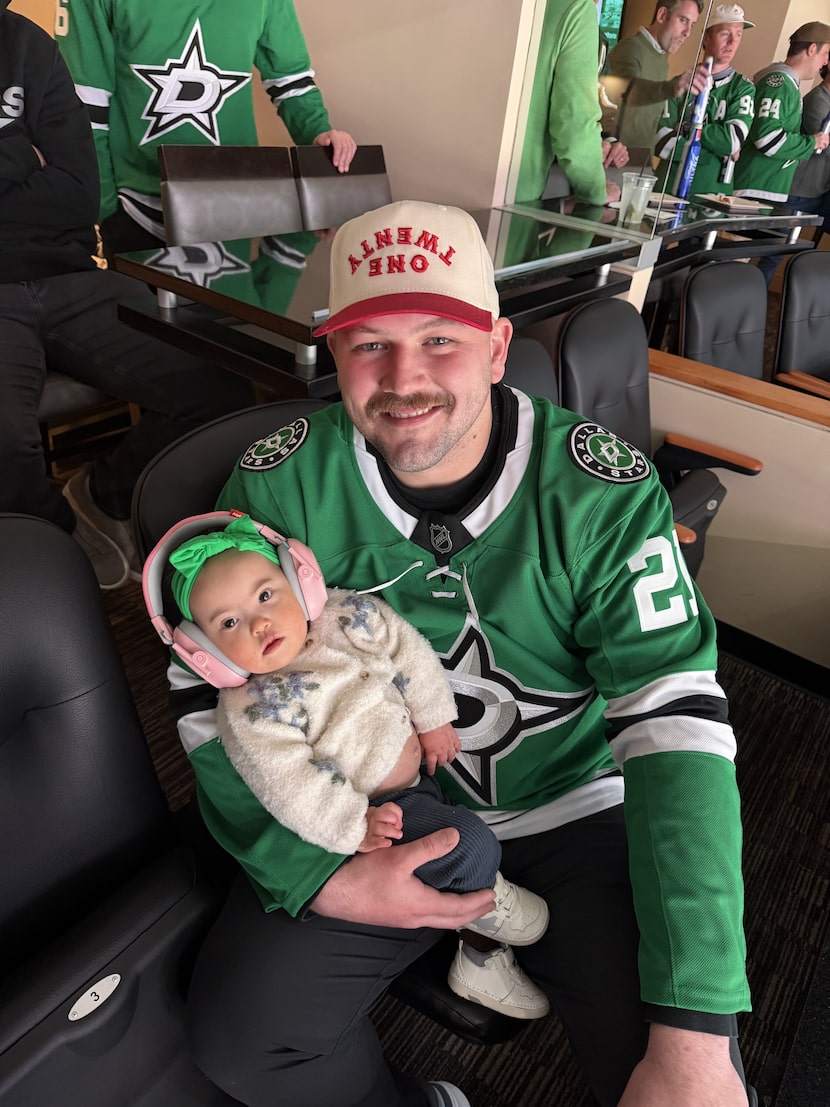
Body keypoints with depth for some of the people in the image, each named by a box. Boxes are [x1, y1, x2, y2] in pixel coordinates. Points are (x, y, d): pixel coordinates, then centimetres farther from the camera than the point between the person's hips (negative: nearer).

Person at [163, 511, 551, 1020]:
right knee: (471, 847, -21)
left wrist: (434, 717, -1)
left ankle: (482, 957, 29)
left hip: (430, 758, 7)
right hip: (379, 805, -6)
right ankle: (486, 900, 16)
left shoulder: (348, 613, -8)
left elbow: (408, 651, 2)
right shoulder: (252, 709, -21)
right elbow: (288, 784, -24)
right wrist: (353, 824, -29)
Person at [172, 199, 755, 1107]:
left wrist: (694, 1033, -25)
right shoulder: (282, 483, -13)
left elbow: (676, 715, -21)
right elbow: (210, 692, -8)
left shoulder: (601, 489, -17)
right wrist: (319, 874, -19)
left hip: (576, 809, 0)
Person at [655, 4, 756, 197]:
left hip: (714, 194, 0)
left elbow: (733, 139, -9)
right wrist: (718, 150, -9)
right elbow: (662, 143, -7)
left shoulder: (744, 89, 6)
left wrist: (686, 129, -6)